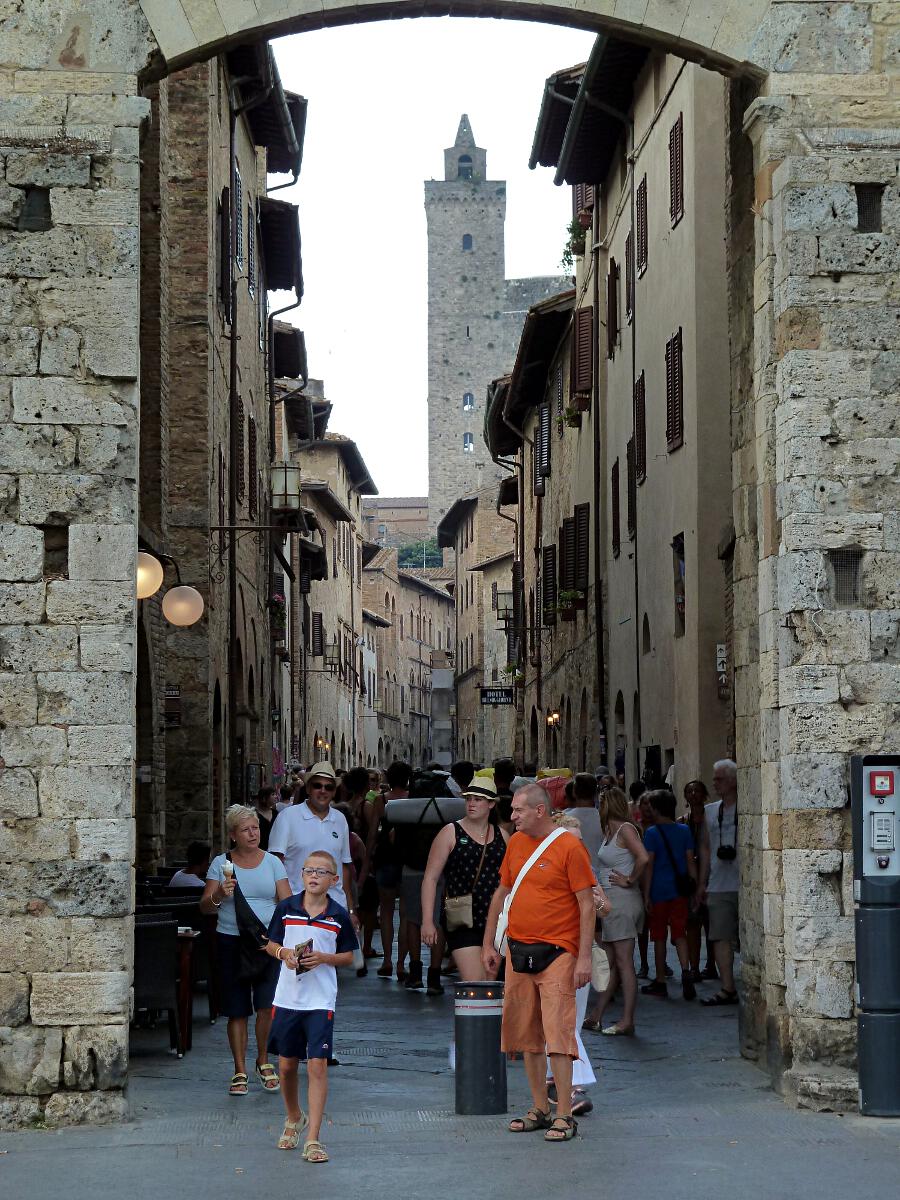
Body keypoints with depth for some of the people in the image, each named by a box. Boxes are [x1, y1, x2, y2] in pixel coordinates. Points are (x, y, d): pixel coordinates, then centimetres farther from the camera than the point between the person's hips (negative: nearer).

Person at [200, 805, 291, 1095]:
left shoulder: (272, 862, 8)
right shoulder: (221, 863, 6)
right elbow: (205, 907, 4)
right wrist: (219, 895, -17)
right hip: (231, 941, 0)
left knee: (267, 1005, -11)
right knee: (237, 1011, 2)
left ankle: (263, 1060, 11)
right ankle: (240, 1071, 13)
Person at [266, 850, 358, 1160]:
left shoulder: (339, 916, -1)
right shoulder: (286, 908, 1)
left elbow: (349, 956, 6)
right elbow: (271, 944, 11)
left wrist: (324, 957, -12)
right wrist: (284, 953, -10)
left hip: (321, 1001, -2)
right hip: (287, 998, 2)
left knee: (317, 1066, -10)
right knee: (287, 1065, 13)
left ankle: (313, 1140, -8)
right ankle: (293, 1118, 40)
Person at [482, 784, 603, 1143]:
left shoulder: (570, 846, -8)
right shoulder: (516, 843, 11)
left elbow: (587, 904, -9)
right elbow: (502, 893, 21)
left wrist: (584, 957, -13)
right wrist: (488, 944, 18)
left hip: (556, 953, -7)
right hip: (518, 951, 7)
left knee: (558, 1032, -10)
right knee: (526, 1034, 9)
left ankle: (564, 1116, -6)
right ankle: (539, 1110, 18)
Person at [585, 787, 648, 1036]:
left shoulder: (626, 829, -11)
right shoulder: (609, 832, 16)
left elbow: (643, 858, -25)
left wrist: (629, 881, -15)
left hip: (623, 900, -9)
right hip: (610, 901, 9)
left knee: (623, 961, -8)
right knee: (609, 963, 12)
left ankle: (627, 1022, -7)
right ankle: (596, 1017, 17)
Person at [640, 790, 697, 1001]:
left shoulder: (652, 833, -7)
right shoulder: (684, 831, 5)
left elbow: (649, 865, -9)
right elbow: (690, 862, 5)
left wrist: (646, 895, -5)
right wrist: (694, 890, 11)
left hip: (659, 891, -3)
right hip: (679, 890, 3)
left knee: (659, 937, 6)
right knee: (680, 934, 5)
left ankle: (660, 983, 11)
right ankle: (685, 971, -18)